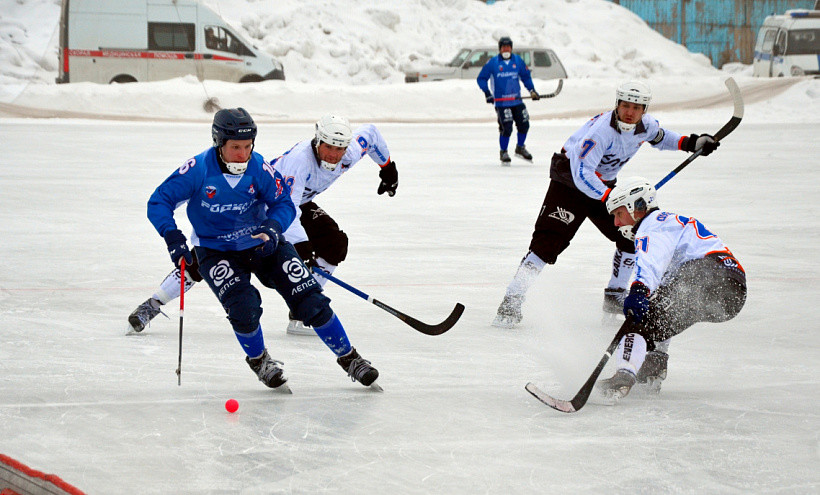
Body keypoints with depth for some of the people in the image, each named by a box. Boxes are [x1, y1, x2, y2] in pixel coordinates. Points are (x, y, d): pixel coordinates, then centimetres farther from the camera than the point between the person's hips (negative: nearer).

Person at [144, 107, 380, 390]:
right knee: (244, 307, -24)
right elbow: (159, 202, -15)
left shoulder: (258, 167, -14)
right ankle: (258, 360, 7)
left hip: (261, 243, 2)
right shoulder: (199, 169, -20)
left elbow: (284, 204, -3)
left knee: (310, 300, -6)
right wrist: (173, 237, -30)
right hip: (216, 251, -2)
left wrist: (272, 229, -24)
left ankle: (348, 358, 10)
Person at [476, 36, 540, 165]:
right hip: (501, 102, -4)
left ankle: (520, 148, 28)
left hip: (517, 101, 4)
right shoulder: (493, 63, -5)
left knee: (524, 124, 4)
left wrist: (532, 90, 4)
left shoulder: (518, 61, 5)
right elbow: (481, 78, -1)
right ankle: (503, 153, 6)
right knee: (506, 128, -11)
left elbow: (526, 76, 15)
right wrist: (487, 93, -13)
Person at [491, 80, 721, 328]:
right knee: (550, 240, -20)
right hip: (569, 180, -8)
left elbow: (659, 136, 19)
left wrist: (689, 143, 5)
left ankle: (614, 297, 21)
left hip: (604, 184, 8)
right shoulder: (601, 130, -31)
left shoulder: (644, 125, -7)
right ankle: (511, 301, -21)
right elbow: (582, 174, -37)